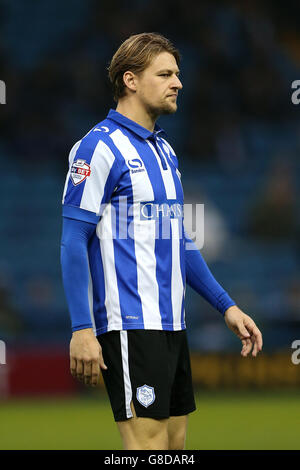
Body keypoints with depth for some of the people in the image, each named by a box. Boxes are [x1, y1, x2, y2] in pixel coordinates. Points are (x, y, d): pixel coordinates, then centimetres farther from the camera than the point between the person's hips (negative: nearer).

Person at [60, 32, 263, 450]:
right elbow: (74, 240, -13)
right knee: (148, 445, -12)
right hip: (130, 325, -9)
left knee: (175, 442, 9)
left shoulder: (163, 149, 17)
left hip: (171, 323, 9)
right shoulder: (99, 146, -9)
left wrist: (226, 306, 19)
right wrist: (81, 329, -19)